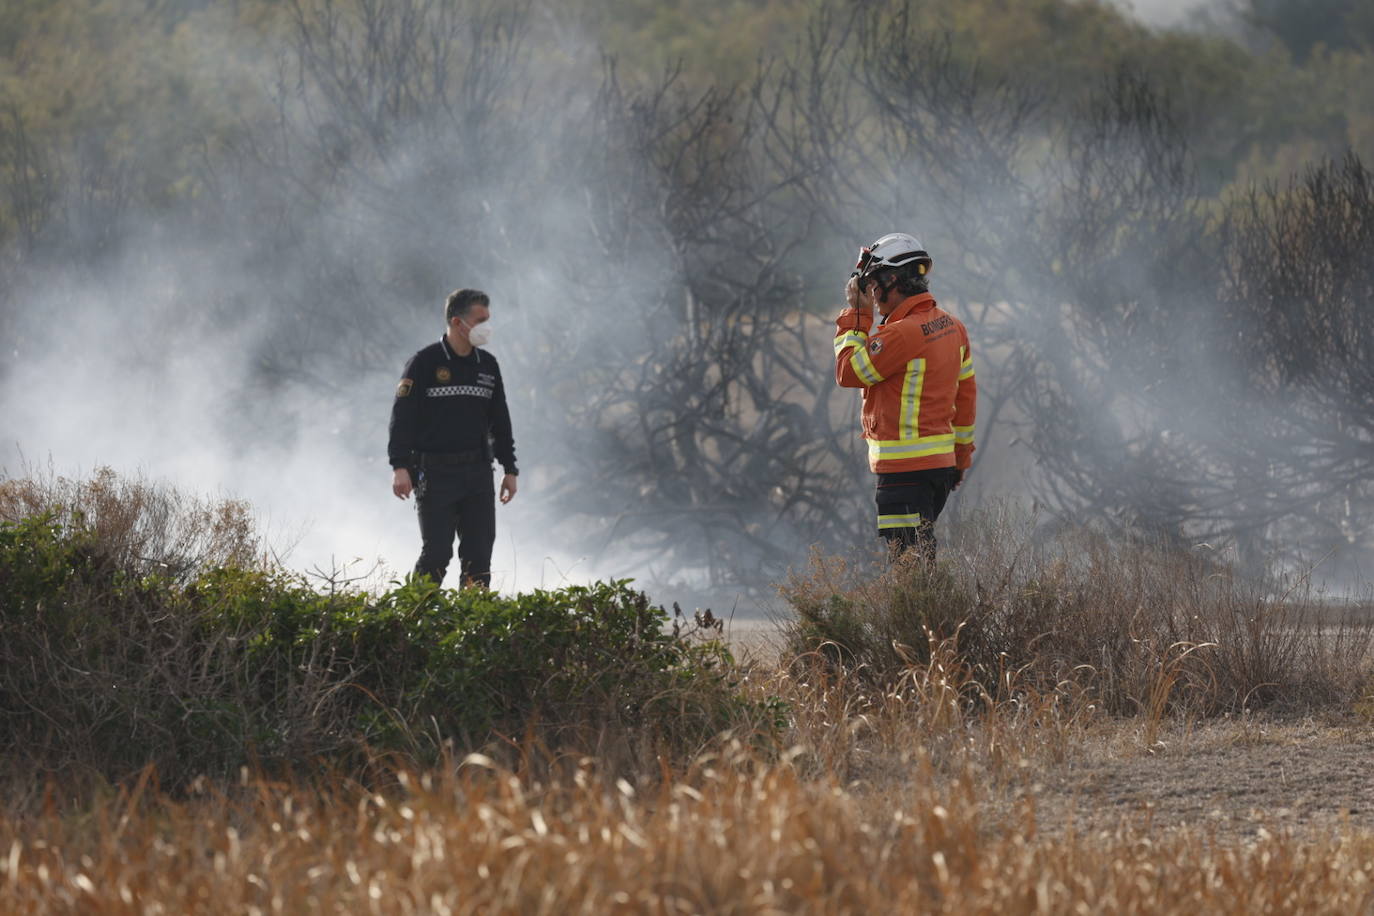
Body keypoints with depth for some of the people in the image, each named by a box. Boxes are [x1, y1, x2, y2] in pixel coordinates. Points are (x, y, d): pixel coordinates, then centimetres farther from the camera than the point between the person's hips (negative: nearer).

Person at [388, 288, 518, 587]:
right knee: (436, 553, -7)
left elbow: (500, 421, 21)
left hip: (478, 473, 5)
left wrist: (510, 469, 17)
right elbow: (402, 416, -8)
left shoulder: (488, 365, 13)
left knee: (479, 552, 3)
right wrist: (400, 467, -17)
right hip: (435, 473, -5)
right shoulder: (425, 363, -5)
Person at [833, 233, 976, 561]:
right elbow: (966, 393, 16)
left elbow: (849, 372, -12)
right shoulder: (951, 326, 10)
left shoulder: (901, 334, -19)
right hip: (940, 460, 9)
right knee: (924, 557, 16)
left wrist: (857, 314, -4)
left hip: (905, 468, -9)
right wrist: (962, 454, 24)